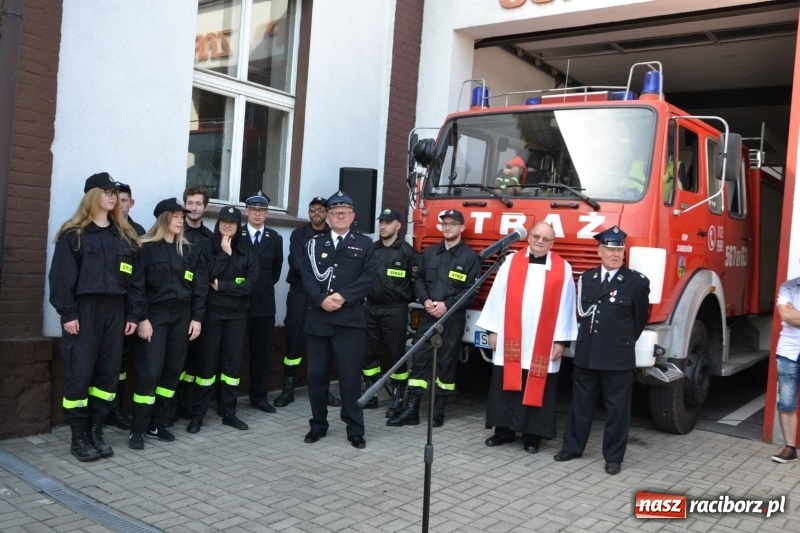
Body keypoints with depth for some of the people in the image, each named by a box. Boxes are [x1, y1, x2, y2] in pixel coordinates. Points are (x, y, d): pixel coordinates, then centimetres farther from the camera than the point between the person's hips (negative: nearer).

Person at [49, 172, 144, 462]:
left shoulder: (126, 236, 13)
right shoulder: (73, 234, -1)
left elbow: (136, 277, 11)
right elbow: (61, 275, -7)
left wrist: (134, 314, 5)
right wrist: (67, 313, -14)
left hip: (114, 311, 5)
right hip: (83, 310, -5)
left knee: (109, 372, 6)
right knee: (79, 373, -3)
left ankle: (95, 431, 17)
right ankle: (78, 437, 8)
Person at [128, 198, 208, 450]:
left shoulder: (191, 251, 11)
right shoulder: (146, 248, -2)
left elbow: (200, 287, 9)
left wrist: (197, 317, 1)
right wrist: (141, 318, -13)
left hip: (181, 317, 5)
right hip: (154, 315, -5)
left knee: (173, 371, 6)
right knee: (149, 372, -8)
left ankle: (156, 424, 17)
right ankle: (137, 429, 2)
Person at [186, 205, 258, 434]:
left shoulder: (246, 252, 6)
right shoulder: (207, 247, 1)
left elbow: (251, 283, -5)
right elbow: (206, 276, -14)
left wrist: (222, 286, -11)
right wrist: (225, 254, -12)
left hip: (237, 314, 3)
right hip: (211, 312, -2)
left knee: (233, 362, 6)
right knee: (207, 361, 0)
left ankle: (229, 412, 17)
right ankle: (197, 414, 8)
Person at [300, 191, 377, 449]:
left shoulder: (364, 244, 8)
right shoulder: (315, 243, 13)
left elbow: (367, 278, -2)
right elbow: (307, 277, 2)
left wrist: (342, 297, -14)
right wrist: (322, 300, -14)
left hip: (350, 319, -2)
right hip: (318, 318, 2)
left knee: (351, 375, 0)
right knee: (317, 374, 7)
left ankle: (355, 429, 9)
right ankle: (318, 424, 21)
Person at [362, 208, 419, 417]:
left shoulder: (407, 252, -3)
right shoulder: (370, 249, 9)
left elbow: (416, 281, -2)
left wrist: (405, 300, 0)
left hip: (395, 311, -4)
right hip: (371, 309, 5)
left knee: (397, 354, 1)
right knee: (369, 352, 9)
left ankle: (397, 399, 9)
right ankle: (370, 395, 20)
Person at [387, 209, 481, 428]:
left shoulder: (470, 256, -2)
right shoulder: (429, 252, 12)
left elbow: (472, 289, -7)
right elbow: (418, 279, 13)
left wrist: (448, 305, -15)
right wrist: (425, 300, -6)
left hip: (453, 318, -4)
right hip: (428, 315, 4)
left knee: (446, 363, 2)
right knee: (419, 359, 1)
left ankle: (438, 411, 12)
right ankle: (411, 409, 4)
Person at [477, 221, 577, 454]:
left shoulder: (563, 269, 1)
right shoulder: (511, 262, 4)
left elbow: (565, 307, 0)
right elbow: (498, 297, 4)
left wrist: (561, 340, -2)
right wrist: (493, 329, 2)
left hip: (543, 344, -1)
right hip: (510, 339, 1)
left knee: (536, 390, 6)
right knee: (506, 386, 8)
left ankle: (532, 436, 18)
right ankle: (504, 431, 21)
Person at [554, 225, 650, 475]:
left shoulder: (637, 282, -6)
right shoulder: (586, 278, 7)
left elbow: (641, 318, 4)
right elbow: (583, 311, 4)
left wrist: (623, 341, 11)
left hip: (618, 356, -3)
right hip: (586, 353, 4)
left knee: (617, 409, 6)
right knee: (580, 404, 14)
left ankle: (614, 457, 18)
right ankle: (572, 447, 27)